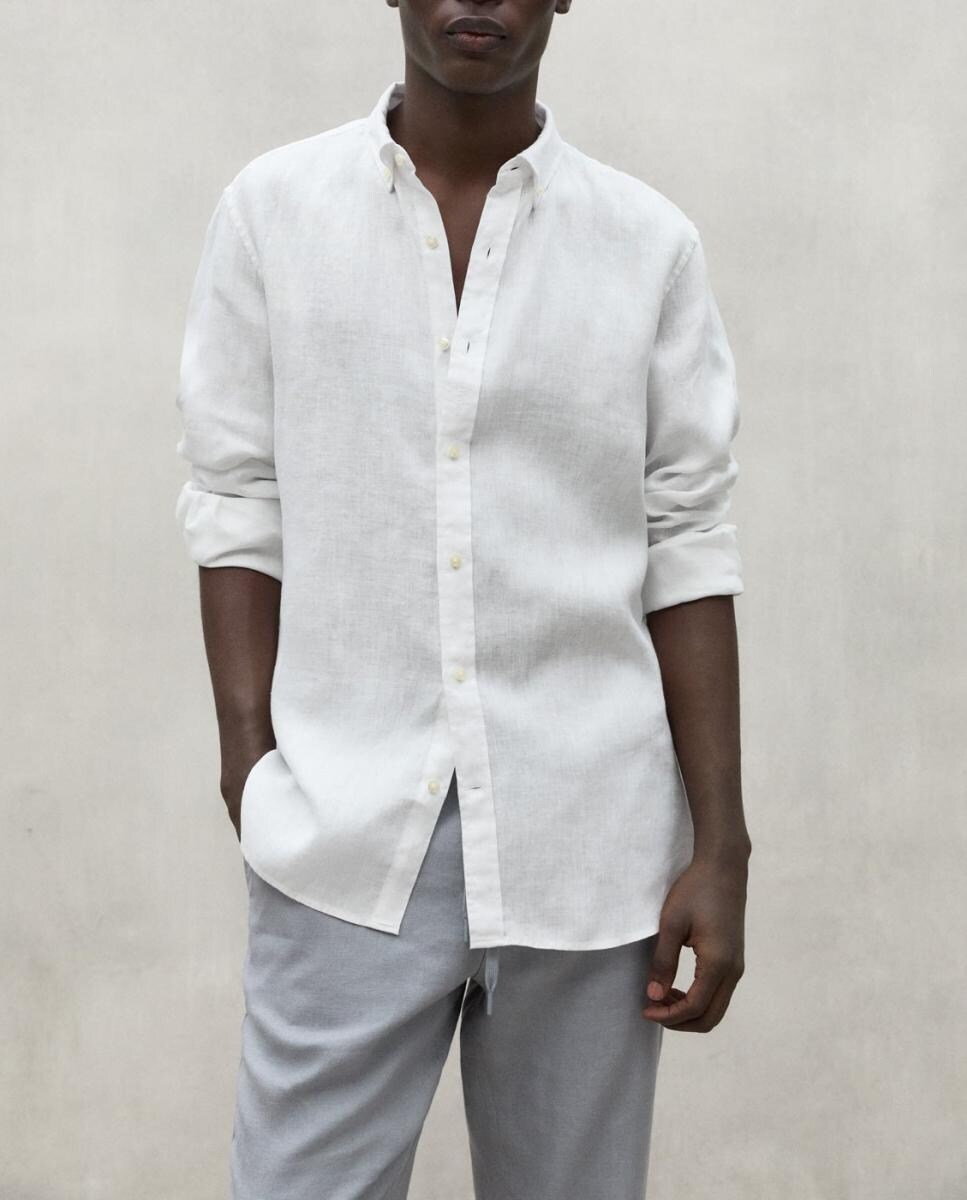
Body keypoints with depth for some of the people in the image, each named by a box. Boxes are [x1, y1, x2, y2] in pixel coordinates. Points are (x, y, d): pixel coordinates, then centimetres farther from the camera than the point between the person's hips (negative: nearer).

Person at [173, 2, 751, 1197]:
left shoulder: (652, 245, 3)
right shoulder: (270, 210, 3)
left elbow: (687, 549, 3)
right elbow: (237, 509, 4)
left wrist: (720, 842, -1)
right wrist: (252, 777, -3)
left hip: (587, 842, 1)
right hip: (345, 833, 0)